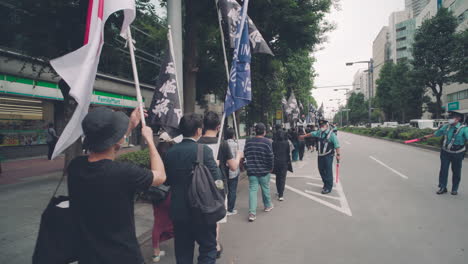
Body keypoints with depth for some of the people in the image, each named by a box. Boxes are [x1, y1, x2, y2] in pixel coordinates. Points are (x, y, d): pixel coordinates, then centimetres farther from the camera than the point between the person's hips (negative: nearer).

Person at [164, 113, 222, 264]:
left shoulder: (170, 152, 0)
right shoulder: (204, 150, -16)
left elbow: (167, 180, 8)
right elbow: (216, 179, -16)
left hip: (178, 211, 5)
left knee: (183, 251, 18)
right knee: (208, 248, 12)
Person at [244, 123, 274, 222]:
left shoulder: (248, 141, 1)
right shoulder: (267, 142, -12)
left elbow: (245, 155, 8)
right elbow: (270, 157, -11)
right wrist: (270, 167, 5)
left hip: (251, 170, 2)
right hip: (264, 170, -2)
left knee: (252, 190, 1)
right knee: (265, 188, 17)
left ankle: (252, 213, -7)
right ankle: (268, 206, 37)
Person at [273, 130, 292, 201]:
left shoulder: (274, 143, -5)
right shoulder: (286, 143, -6)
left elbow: (272, 153, -1)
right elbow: (288, 153, -3)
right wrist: (288, 161, 9)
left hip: (276, 162, 2)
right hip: (284, 162, -2)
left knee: (278, 177, 18)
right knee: (282, 178, -1)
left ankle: (279, 192, 30)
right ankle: (281, 195, -9)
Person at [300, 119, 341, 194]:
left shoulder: (331, 134, -12)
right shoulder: (319, 133, 7)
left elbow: (336, 145, -13)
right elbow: (311, 134, 24)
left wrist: (338, 154, -17)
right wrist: (303, 136, 34)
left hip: (328, 155, -7)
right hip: (320, 155, 7)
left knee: (328, 171, -3)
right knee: (321, 170, 13)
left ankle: (328, 188, 5)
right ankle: (326, 184, 31)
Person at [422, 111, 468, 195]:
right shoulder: (446, 127, 0)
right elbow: (436, 133, 16)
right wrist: (427, 136, 28)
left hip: (457, 154, -4)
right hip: (445, 152, 4)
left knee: (456, 172, 9)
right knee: (443, 170, 6)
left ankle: (454, 189, 24)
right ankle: (442, 187, 18)